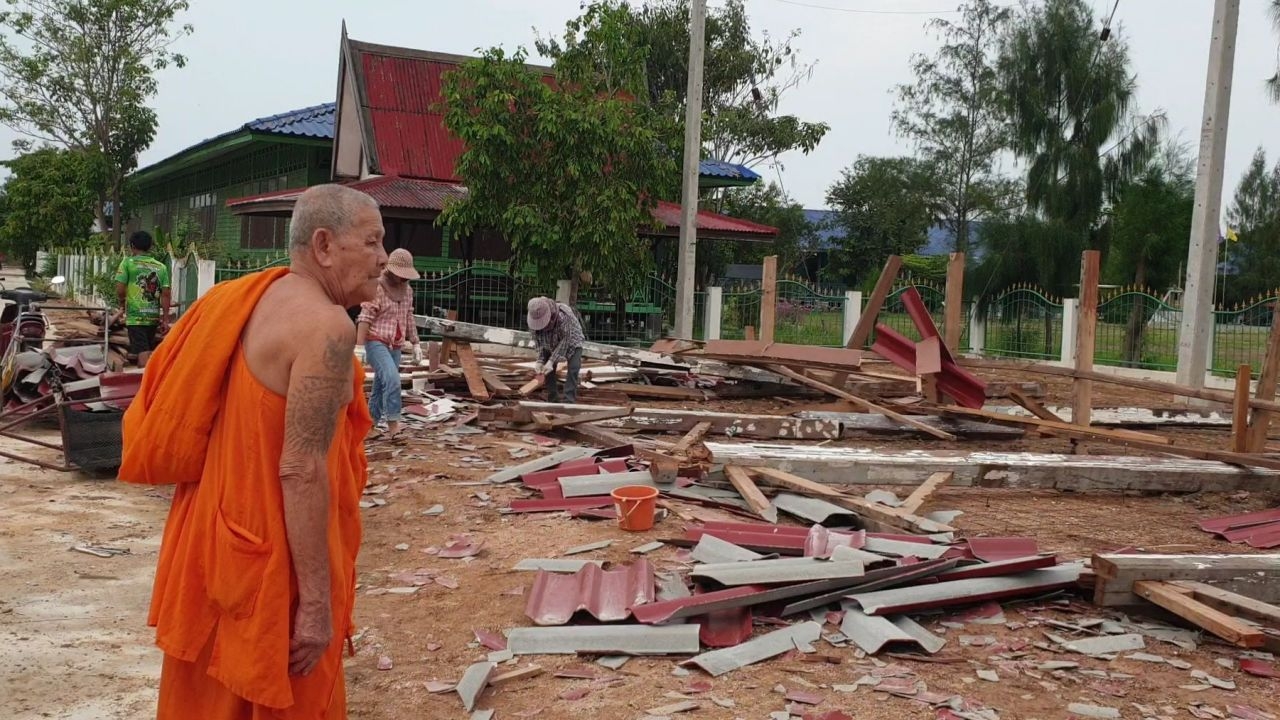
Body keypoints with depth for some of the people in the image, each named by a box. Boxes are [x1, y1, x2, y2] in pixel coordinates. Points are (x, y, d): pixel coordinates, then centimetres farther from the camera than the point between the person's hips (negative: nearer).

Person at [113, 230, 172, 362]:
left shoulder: (128, 262, -1)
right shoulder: (161, 267, 8)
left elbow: (120, 290, -7)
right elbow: (165, 294, 2)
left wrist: (122, 306, 13)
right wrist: (165, 320, 4)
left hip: (135, 316, -4)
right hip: (154, 317, 4)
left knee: (142, 352, -7)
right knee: (149, 351, 15)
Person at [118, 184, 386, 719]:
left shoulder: (246, 300, 7)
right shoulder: (325, 326, -20)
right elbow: (301, 470, -25)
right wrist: (318, 601, -22)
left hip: (211, 534, 9)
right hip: (270, 556, -8)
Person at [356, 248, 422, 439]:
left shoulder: (407, 290, 11)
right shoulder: (376, 288, -11)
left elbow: (409, 318, 18)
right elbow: (364, 319, -14)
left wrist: (416, 344, 15)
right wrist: (360, 346, -19)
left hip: (395, 346, 7)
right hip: (376, 342, -7)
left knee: (381, 387, 9)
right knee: (392, 379, -24)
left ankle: (370, 424, 19)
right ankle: (392, 423, -22)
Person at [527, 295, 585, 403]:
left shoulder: (564, 315, -43)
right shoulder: (535, 319, -26)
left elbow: (565, 341, -36)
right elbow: (539, 342, -16)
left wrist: (551, 361, -40)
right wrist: (540, 361, -29)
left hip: (572, 341, -5)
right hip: (551, 344, 5)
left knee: (573, 368, -22)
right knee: (548, 370, -6)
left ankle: (569, 401, -23)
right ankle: (553, 400, 6)